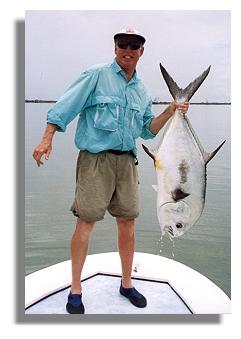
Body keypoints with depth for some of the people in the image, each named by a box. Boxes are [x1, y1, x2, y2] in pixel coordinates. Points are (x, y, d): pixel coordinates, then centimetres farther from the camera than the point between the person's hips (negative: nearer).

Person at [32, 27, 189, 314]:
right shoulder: (96, 76, 2)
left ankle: (126, 283, 23)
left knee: (127, 221, 7)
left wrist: (169, 112, 6)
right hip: (95, 158, -5)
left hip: (126, 161, 5)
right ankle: (75, 290, 10)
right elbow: (66, 105, -5)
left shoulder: (142, 91, 18)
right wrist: (47, 139, -15)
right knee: (86, 221, -5)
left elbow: (148, 131, 20)